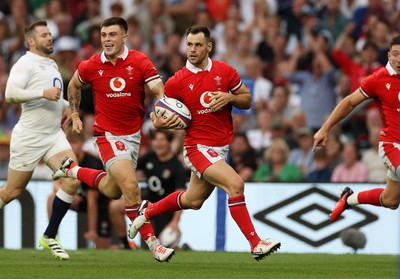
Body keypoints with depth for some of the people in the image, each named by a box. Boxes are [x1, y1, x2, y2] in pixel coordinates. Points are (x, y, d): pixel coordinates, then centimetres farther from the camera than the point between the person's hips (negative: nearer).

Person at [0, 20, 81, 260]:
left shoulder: (52, 64, 16)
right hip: (29, 138, -7)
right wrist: (43, 93, -29)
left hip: (54, 135, 7)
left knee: (72, 181, -13)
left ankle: (50, 236, -2)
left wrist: (67, 106, 16)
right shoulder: (26, 63, -10)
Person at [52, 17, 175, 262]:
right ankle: (152, 243, -10)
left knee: (112, 191, 16)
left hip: (133, 135, 3)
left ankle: (73, 170, 42)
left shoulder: (140, 62, -11)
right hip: (108, 134, -3)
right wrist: (75, 115, 13)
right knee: (131, 186, -19)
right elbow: (74, 86, 13)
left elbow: (160, 91, -18)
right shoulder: (91, 66, -8)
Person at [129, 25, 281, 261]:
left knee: (193, 201, 19)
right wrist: (161, 122, -18)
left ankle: (148, 211, 44)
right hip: (198, 147, -5)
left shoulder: (225, 71, -1)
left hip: (221, 148, 5)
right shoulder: (177, 82, -7)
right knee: (235, 184, -25)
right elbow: (161, 116, 5)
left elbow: (247, 100, 8)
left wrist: (230, 98, -13)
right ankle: (256, 244, -22)